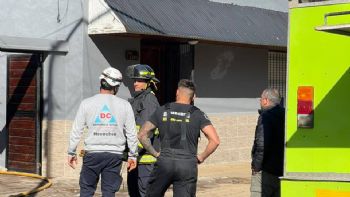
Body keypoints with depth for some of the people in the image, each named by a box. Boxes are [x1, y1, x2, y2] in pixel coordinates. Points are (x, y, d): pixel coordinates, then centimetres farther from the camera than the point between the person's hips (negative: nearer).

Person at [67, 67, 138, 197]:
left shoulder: (86, 103, -1)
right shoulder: (124, 105, 0)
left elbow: (76, 131, 2)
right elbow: (131, 134, 4)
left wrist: (71, 153, 12)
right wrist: (133, 155, 14)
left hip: (92, 153, 0)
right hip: (115, 154, 1)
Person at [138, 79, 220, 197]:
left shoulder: (162, 111, 7)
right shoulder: (197, 114, 1)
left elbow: (142, 135, 5)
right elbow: (215, 140, -9)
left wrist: (154, 153, 10)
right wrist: (201, 157, 3)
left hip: (164, 162, 1)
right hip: (188, 165, -1)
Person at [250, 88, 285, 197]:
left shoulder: (266, 116, -13)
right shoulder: (283, 115, 13)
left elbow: (262, 144, -22)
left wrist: (256, 165, -14)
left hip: (266, 171, -8)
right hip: (282, 171, 8)